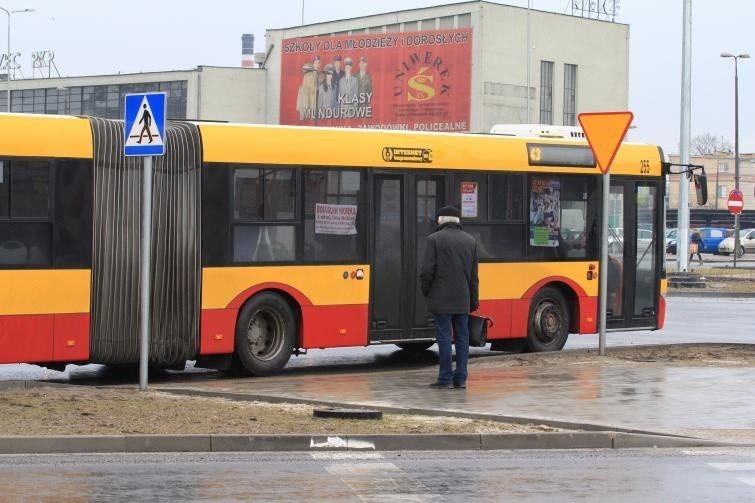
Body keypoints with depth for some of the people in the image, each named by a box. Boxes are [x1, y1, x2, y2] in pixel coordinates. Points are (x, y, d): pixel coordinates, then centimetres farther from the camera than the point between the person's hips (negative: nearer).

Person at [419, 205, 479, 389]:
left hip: (441, 299, -4)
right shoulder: (470, 241, 9)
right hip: (463, 300, 5)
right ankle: (460, 378, 9)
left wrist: (425, 292, 5)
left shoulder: (434, 239, -7)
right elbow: (474, 275, 12)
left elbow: (426, 270, -11)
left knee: (444, 338, -2)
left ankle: (445, 378, -2)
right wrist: (474, 300, 18)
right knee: (462, 337, 8)